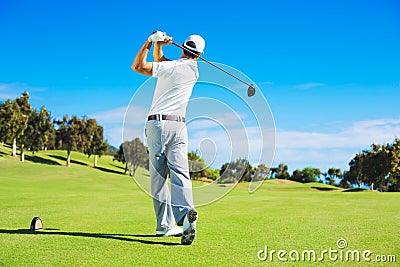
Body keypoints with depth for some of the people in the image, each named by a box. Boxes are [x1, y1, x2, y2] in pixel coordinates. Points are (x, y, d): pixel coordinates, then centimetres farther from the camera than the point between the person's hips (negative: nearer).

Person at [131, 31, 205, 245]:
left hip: (156, 123, -3)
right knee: (180, 173, -7)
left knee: (158, 177, 2)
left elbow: (137, 66, -5)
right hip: (178, 125, 3)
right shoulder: (194, 71, 11)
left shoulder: (170, 67, -6)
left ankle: (165, 225, 2)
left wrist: (151, 42, 2)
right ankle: (186, 213, -31)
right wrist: (158, 45, 7)